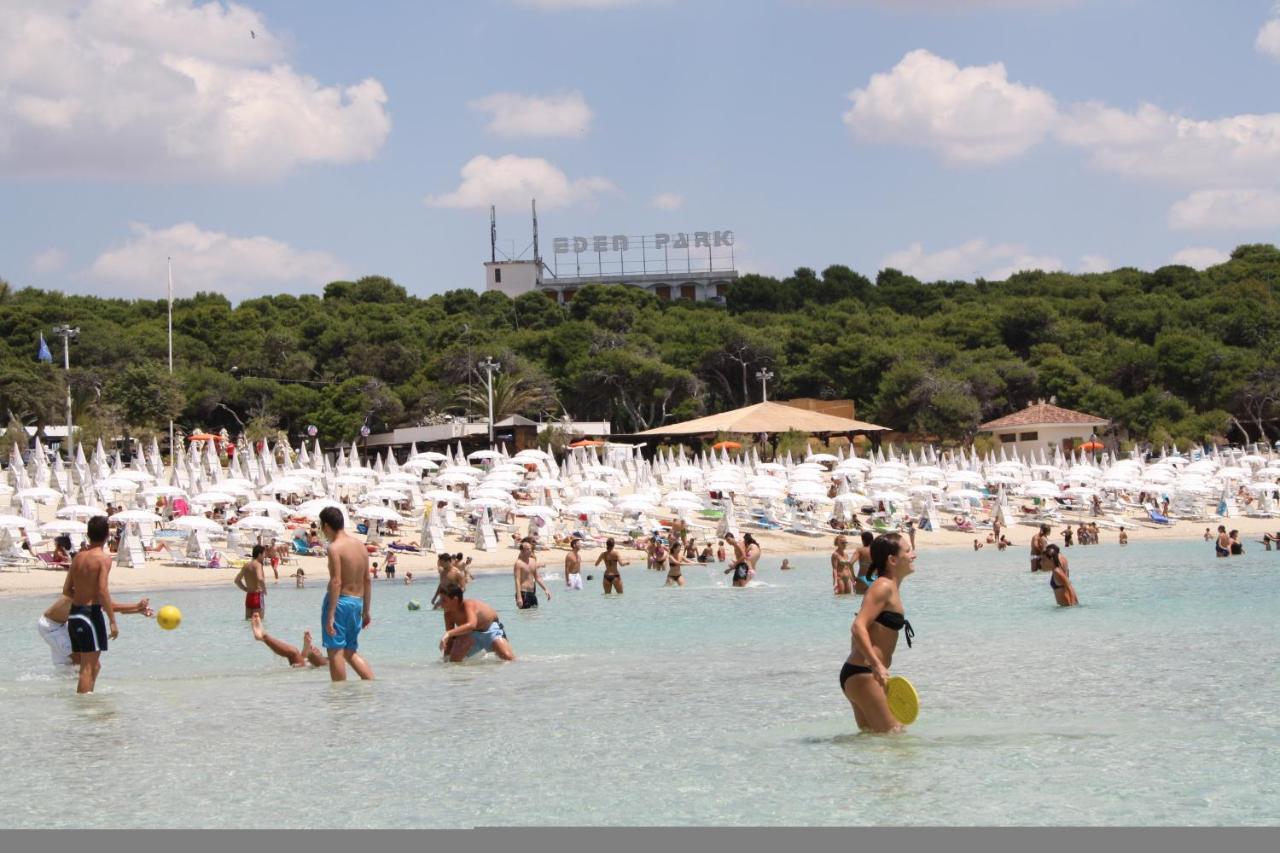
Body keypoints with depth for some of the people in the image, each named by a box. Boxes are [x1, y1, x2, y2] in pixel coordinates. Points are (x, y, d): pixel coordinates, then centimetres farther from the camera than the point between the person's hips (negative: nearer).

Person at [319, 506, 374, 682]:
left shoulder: (335, 547, -13)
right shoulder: (360, 546, 11)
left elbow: (336, 582, -19)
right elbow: (367, 580, 14)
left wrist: (330, 615, -20)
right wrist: (366, 610, 20)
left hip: (340, 601, -8)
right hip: (357, 602, 8)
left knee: (335, 651, -2)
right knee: (350, 652, 17)